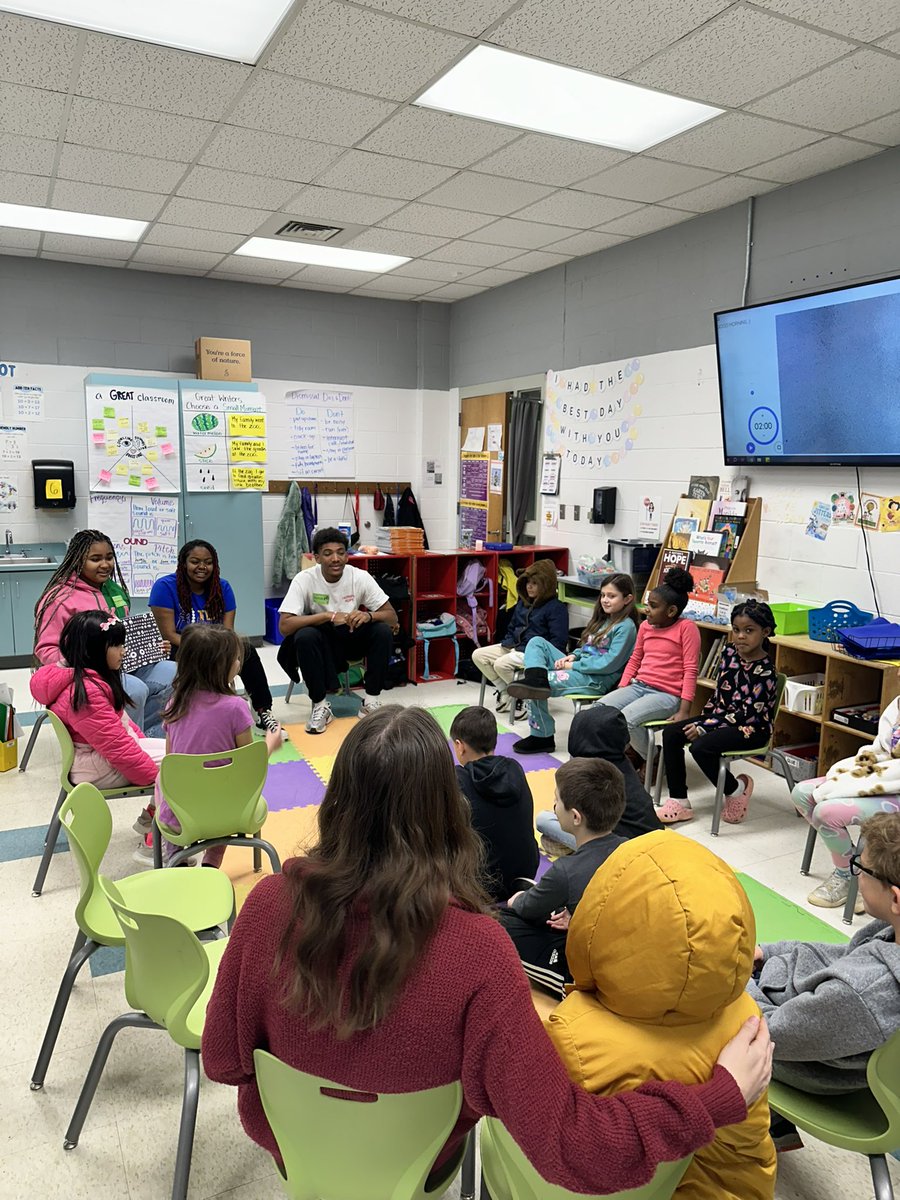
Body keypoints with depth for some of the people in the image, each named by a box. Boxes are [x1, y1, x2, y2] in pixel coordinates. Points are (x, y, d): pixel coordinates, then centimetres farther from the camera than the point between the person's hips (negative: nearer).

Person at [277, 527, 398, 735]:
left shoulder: (360, 577, -15)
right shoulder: (304, 580, -20)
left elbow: (392, 617, -13)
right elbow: (284, 626, -28)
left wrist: (368, 615, -36)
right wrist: (329, 616, -36)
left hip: (352, 638, 2)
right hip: (321, 641, -2)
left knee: (384, 632, -24)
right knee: (304, 637, -34)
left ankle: (371, 702, -10)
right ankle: (320, 706, -17)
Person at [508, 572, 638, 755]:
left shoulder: (625, 626, -10)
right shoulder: (603, 620, 18)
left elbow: (609, 663, -19)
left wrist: (573, 665, -15)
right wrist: (573, 656, 1)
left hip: (598, 680, -10)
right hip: (580, 669, 10)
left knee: (542, 686, -24)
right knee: (537, 642, -2)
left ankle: (542, 736, -12)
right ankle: (537, 678, -30)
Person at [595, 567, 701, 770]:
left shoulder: (686, 627, -8)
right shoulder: (646, 626, 12)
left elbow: (690, 670, -11)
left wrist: (684, 711, -16)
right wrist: (621, 690, 8)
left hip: (667, 694, -7)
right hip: (638, 686, 7)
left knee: (626, 719, -30)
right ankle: (631, 751, 8)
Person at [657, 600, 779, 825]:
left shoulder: (764, 671, -20)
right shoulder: (730, 652, 2)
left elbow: (747, 713, -21)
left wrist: (704, 727, -21)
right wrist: (702, 718, 3)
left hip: (752, 727, -8)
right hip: (722, 715, 8)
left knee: (700, 746, -31)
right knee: (670, 733, -7)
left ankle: (736, 790, -2)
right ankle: (678, 802, -4)